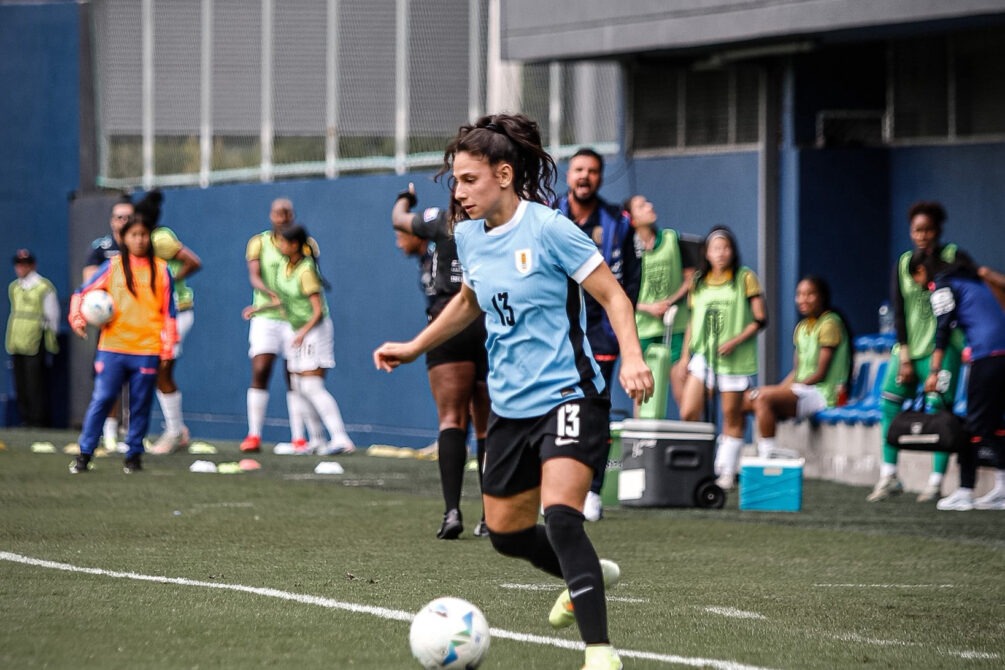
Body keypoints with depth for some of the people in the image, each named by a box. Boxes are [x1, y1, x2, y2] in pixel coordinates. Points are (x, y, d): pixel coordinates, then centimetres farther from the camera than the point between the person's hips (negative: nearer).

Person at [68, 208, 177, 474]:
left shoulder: (161, 270, 6)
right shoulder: (112, 266, 5)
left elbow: (168, 311, 8)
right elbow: (82, 293, 8)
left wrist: (168, 347, 3)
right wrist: (77, 317, -9)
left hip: (147, 350, 0)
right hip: (112, 347, 0)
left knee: (140, 404, 4)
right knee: (101, 399, -4)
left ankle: (134, 455, 15)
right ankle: (84, 454, 2)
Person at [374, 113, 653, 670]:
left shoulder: (547, 229, -14)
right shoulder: (468, 235, 6)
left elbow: (612, 296, -12)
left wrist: (632, 358, -26)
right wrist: (413, 347, 28)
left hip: (568, 397, -8)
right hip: (511, 405, 8)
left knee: (559, 516, -25)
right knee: (505, 532, 15)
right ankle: (588, 575, 44)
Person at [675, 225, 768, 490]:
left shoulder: (745, 278, 0)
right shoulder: (698, 282, 11)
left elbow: (760, 319, -3)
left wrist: (735, 341, -14)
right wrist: (685, 356, 12)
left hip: (735, 359, -3)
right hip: (702, 356, 3)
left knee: (732, 418, 2)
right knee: (688, 414, -9)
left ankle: (726, 472, 9)